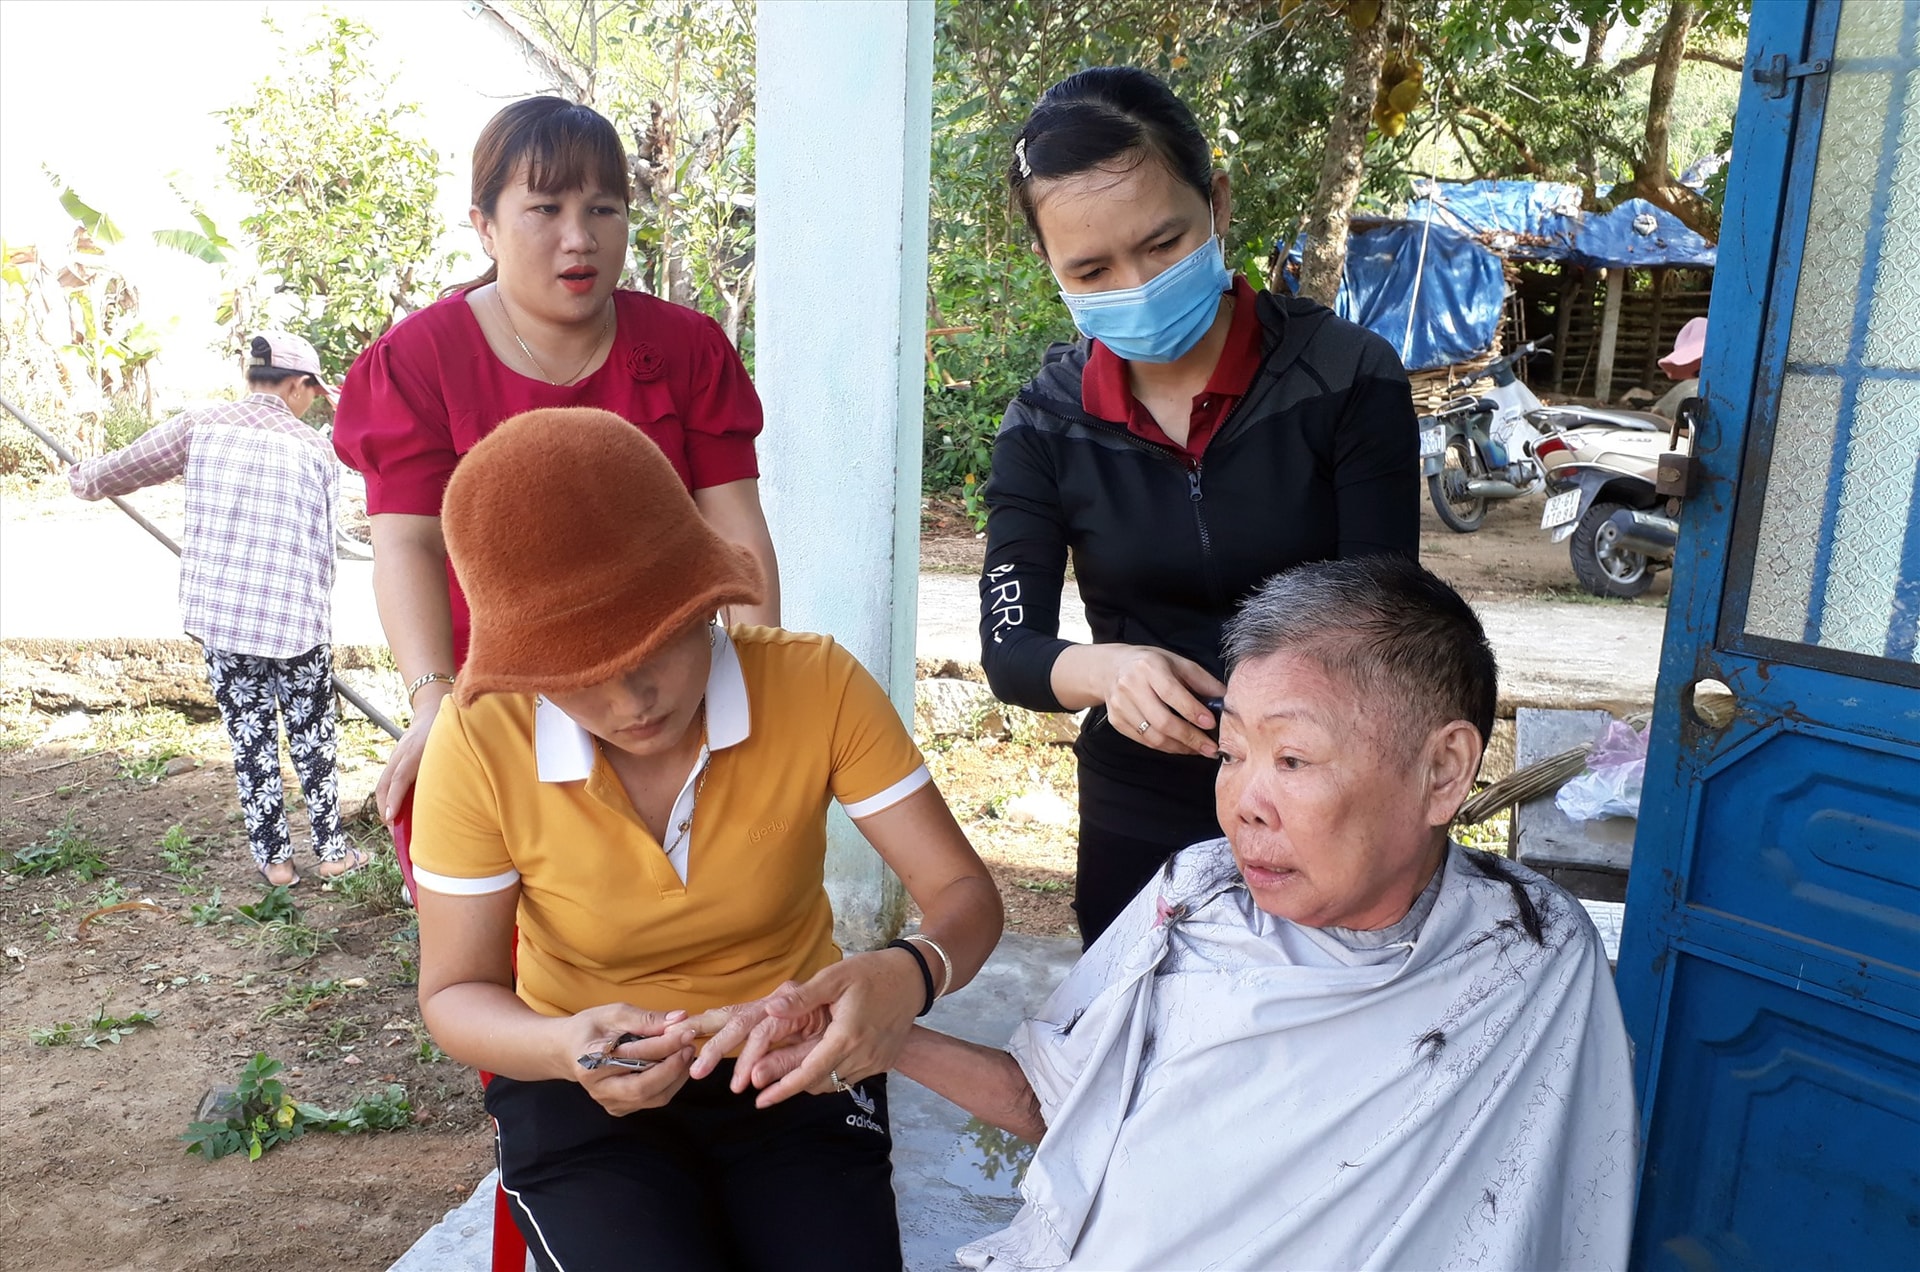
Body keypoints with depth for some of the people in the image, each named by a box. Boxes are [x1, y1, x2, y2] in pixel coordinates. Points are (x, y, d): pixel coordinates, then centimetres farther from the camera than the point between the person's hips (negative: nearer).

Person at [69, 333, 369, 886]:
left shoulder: (200, 425, 1)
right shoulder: (315, 448, 0)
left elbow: (128, 466, 9)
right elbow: (322, 544, 4)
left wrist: (86, 480, 31)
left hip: (219, 615, 2)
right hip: (298, 619, -1)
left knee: (250, 737, 13)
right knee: (313, 736, 13)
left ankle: (273, 859, 20)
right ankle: (332, 850, 21)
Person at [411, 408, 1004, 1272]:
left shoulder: (817, 686, -18)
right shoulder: (480, 743, -19)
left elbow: (963, 895, -14)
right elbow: (455, 993, -9)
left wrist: (909, 975, -38)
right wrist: (565, 1047, -32)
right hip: (585, 1093, 0)